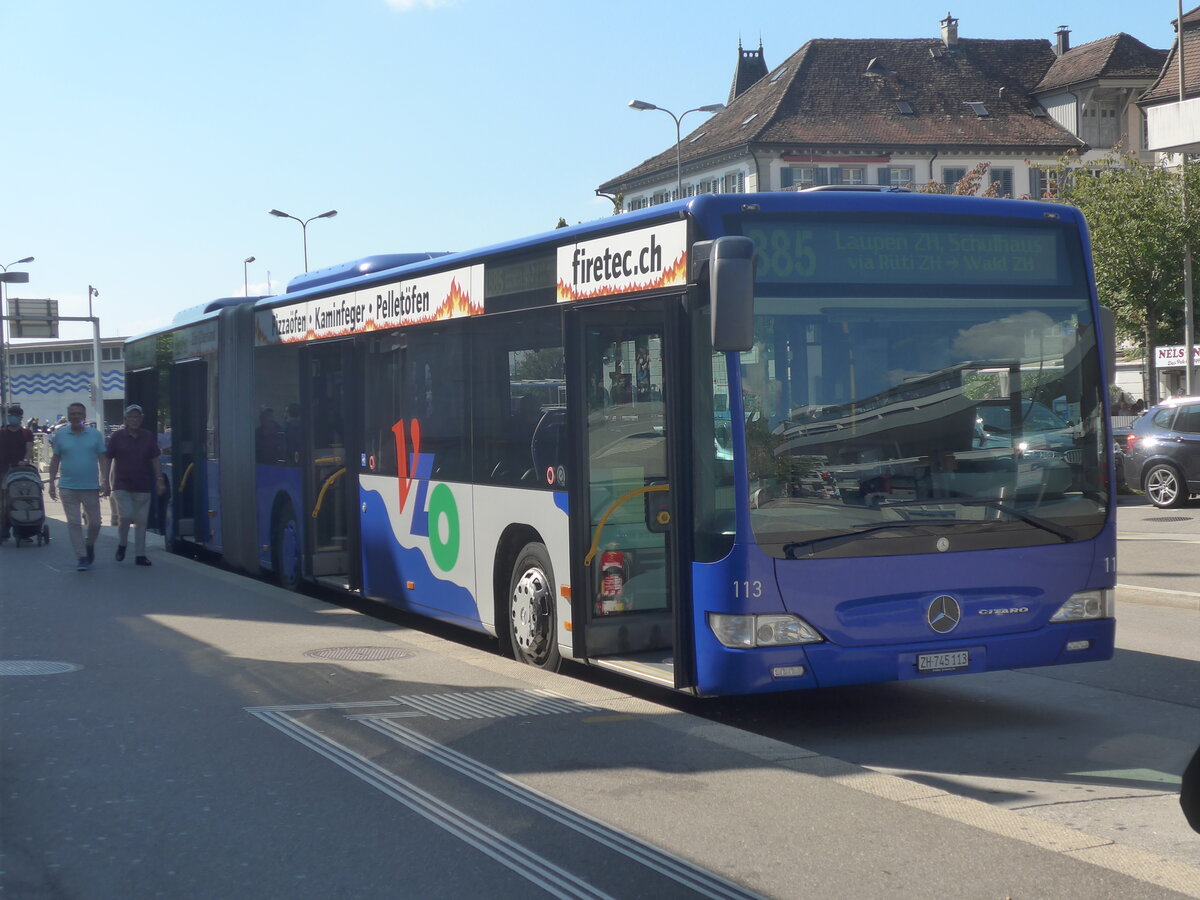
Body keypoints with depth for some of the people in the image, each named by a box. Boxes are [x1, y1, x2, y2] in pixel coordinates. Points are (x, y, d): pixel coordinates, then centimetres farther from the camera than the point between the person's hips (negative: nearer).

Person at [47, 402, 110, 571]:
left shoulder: (95, 435, 3)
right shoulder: (60, 436, 4)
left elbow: (103, 459, 4)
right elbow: (55, 460, 8)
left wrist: (105, 482, -3)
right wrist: (52, 483, 4)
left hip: (91, 487, 0)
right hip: (68, 488, 0)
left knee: (94, 522, 6)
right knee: (73, 523, -3)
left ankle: (89, 545, 34)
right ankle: (82, 558, 1)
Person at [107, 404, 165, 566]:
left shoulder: (149, 437, 6)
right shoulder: (117, 437, -1)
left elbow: (155, 460, 10)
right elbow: (108, 459, 2)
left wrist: (159, 479, 3)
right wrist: (106, 480, -2)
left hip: (143, 486, 2)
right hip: (122, 485, -2)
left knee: (141, 521, 3)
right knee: (125, 516, -13)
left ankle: (140, 554, 9)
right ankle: (122, 544, 14)